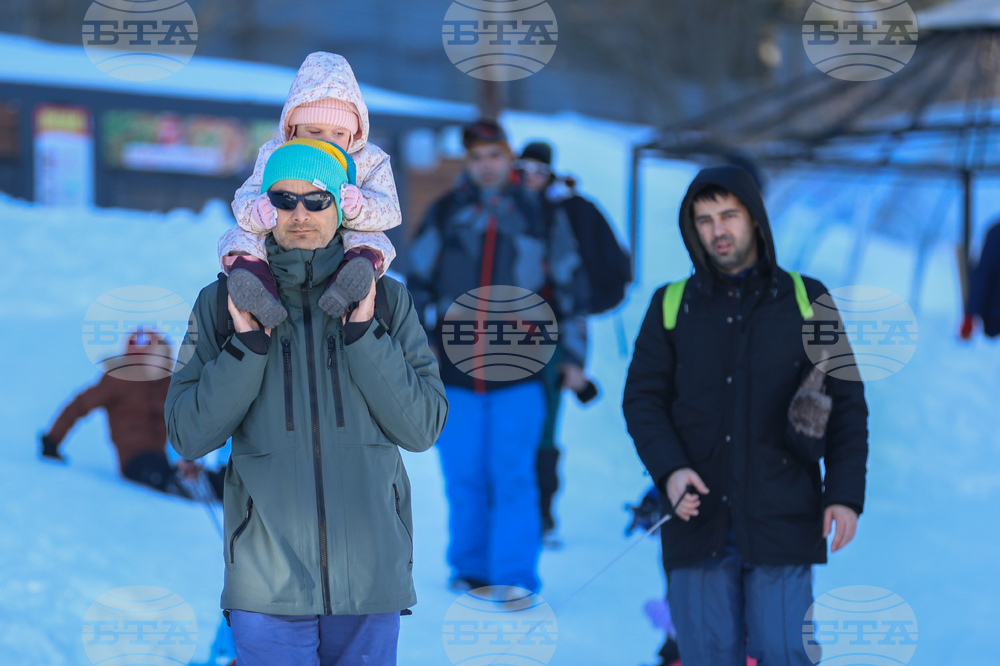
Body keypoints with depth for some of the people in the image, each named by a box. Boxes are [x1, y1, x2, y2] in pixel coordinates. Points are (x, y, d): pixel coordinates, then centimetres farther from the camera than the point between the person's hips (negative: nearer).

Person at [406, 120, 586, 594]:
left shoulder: (538, 214, 7)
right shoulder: (444, 215, 8)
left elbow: (568, 285, 14)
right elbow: (417, 281, 15)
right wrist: (427, 336, 4)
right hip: (454, 368, 2)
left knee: (513, 477, -8)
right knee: (463, 478, 5)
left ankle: (514, 577, -6)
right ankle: (470, 567, 19)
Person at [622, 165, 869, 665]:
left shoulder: (807, 300, 8)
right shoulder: (671, 305, 11)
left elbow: (846, 403, 7)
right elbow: (642, 398, 7)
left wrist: (845, 494, -3)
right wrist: (669, 469, -11)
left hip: (781, 520, -1)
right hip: (697, 517, 1)